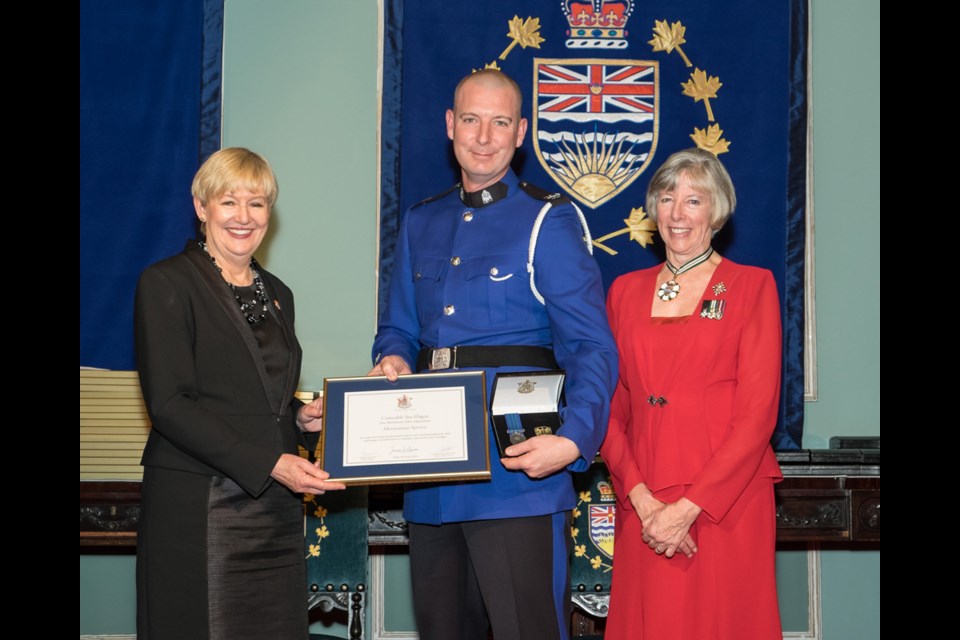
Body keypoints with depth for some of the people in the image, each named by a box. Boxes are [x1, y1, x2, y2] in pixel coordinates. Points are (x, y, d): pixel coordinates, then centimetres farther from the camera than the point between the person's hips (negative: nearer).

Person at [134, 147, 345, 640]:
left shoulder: (276, 294, 18)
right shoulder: (166, 284, -4)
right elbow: (168, 404, -13)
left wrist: (302, 418, 2)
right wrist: (269, 464, -19)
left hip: (277, 508, 6)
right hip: (197, 510, -6)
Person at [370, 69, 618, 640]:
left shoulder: (549, 220, -3)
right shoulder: (421, 224, 16)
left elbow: (592, 349, -9)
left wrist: (573, 440, -25)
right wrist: (392, 361, -2)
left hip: (518, 469, -6)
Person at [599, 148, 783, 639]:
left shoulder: (752, 286, 2)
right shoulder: (625, 291, 12)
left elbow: (757, 413, -6)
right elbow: (611, 408, 8)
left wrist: (687, 507, -14)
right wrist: (641, 498, -8)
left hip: (726, 501, -3)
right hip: (642, 507, 3)